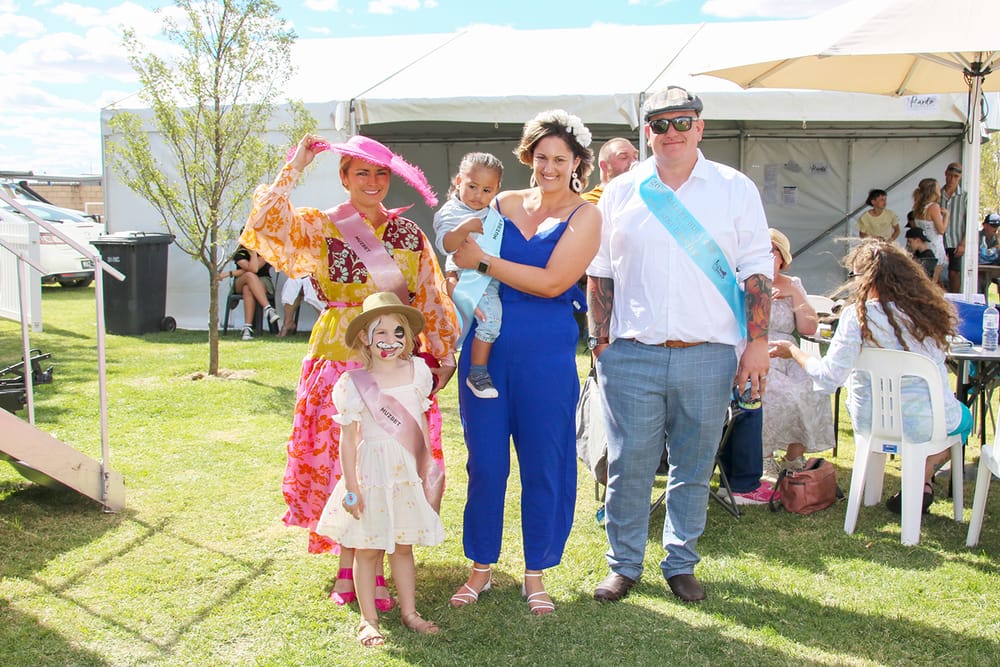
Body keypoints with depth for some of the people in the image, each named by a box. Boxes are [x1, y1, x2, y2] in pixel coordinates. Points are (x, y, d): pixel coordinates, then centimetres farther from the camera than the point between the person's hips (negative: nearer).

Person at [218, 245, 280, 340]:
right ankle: (268, 308, -48)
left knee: (247, 289, -36)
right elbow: (253, 269, -21)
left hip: (262, 282, -1)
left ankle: (247, 327, -47)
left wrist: (229, 273, -16)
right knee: (250, 276, -35)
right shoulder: (240, 253, -5)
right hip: (240, 285, 1)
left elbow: (254, 269, -18)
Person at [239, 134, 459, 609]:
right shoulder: (320, 228, 2)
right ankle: (346, 568, 16)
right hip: (339, 359, -2)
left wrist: (442, 353, 8)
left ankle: (374, 567, 15)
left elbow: (431, 298, 12)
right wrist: (295, 167, -10)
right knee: (341, 462, 1)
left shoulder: (409, 233, 9)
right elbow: (266, 221, -16)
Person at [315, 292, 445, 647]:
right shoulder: (354, 384, -12)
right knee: (368, 549, 5)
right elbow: (348, 438, -9)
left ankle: (409, 612, 26)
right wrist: (351, 487, -10)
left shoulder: (417, 371, 0)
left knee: (403, 546, 14)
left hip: (407, 475, 4)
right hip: (372, 474, -3)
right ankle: (368, 620, 16)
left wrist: (427, 469, 13)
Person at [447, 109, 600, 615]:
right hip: (486, 347, 3)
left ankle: (535, 573, 23)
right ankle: (481, 566, 24)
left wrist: (483, 262, -12)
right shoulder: (502, 204, 9)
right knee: (485, 462, 7)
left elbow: (552, 282, -13)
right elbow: (461, 257, 16)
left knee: (542, 467, 6)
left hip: (547, 355, -2)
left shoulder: (584, 215, -1)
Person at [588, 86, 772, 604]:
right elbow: (600, 273, 11)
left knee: (693, 468, 9)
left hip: (709, 356, 0)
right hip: (631, 355, 0)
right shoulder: (620, 193, 9)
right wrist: (600, 342, 4)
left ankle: (680, 564, 25)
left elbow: (756, 271, 6)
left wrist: (758, 343, -1)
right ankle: (624, 565, 19)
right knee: (628, 465, 3)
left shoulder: (735, 189, 6)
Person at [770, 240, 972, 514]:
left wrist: (793, 351, -3)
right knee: (962, 416, 36)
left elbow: (828, 378, -19)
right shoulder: (929, 309, -6)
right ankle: (921, 483, 20)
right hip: (927, 424, 0)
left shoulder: (857, 314, -18)